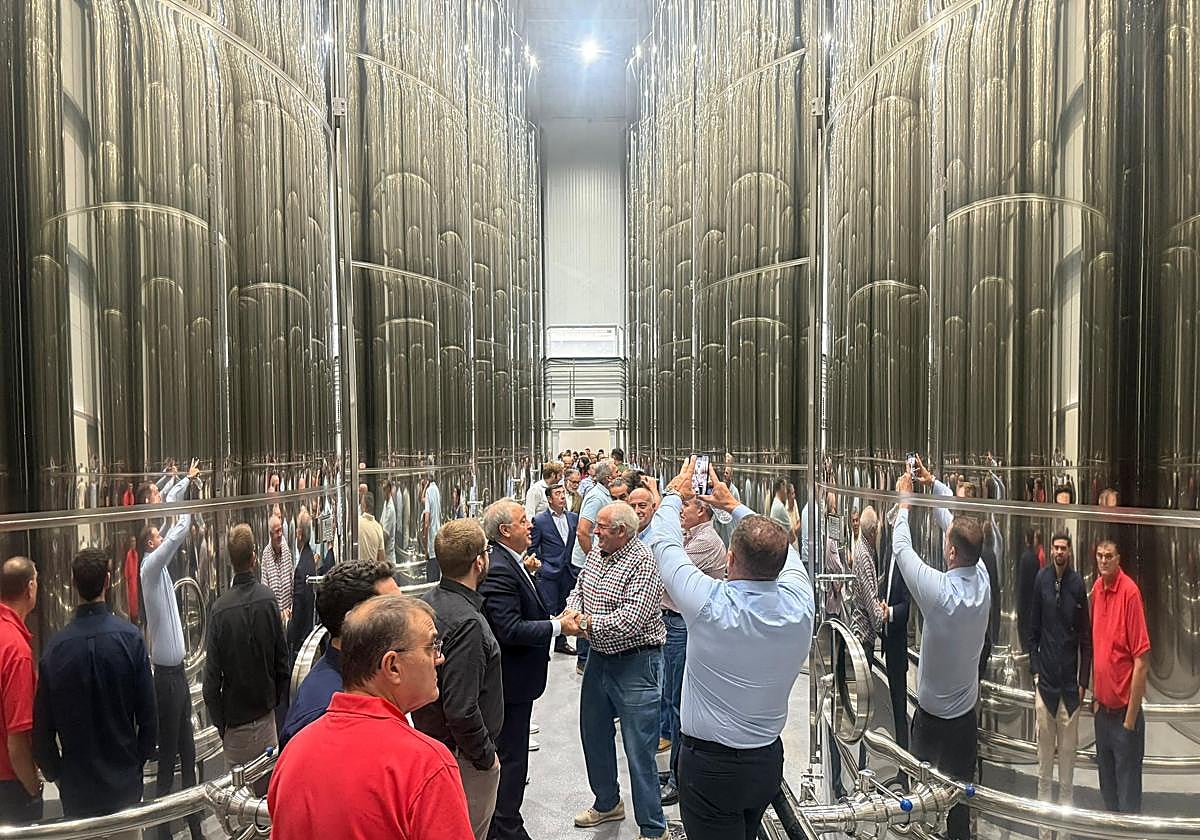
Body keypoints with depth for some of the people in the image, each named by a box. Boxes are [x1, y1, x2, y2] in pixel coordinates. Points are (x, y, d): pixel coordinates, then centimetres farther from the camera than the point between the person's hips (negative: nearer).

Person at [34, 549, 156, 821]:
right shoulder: (131, 638, -17)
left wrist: (55, 773, 11)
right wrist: (140, 760, 5)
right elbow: (148, 714, -12)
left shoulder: (55, 647, -15)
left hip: (76, 786, 1)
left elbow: (43, 728, -7)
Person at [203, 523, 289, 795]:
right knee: (268, 791, 15)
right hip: (266, 714, 2)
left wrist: (220, 724, 3)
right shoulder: (269, 599, -11)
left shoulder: (220, 609, -18)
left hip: (236, 722, -2)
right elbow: (282, 658, -1)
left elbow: (212, 676, -11)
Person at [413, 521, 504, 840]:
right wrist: (486, 756, -15)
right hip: (463, 755, -9)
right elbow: (461, 710, -30)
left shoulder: (426, 602, -3)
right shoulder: (468, 624, -30)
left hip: (429, 739, 9)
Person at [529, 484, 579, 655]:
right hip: (549, 572, -5)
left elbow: (577, 540, 12)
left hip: (568, 570, 5)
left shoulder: (573, 517, 5)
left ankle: (561, 642, 28)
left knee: (564, 608, 14)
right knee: (548, 609, -4)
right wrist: (542, 565, -3)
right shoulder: (540, 520, -8)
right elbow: (532, 547, -3)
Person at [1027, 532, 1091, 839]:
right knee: (1045, 747, 8)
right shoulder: (1041, 579, -1)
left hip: (1070, 680, -1)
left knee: (1068, 747, 7)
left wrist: (1083, 680, -1)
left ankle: (1066, 800, 19)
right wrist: (1035, 669, 0)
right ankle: (1043, 802, 18)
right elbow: (1033, 629, 4)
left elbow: (1086, 636, 1)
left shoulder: (1078, 584, -3)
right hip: (1045, 677, 1)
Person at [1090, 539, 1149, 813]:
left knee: (1128, 797, 6)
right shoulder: (1096, 589, 3)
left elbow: (1142, 661, -17)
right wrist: (1094, 695, 13)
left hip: (1124, 710, -6)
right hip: (1102, 708, 7)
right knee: (1107, 786, 21)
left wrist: (1130, 719, -16)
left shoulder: (1130, 592, -18)